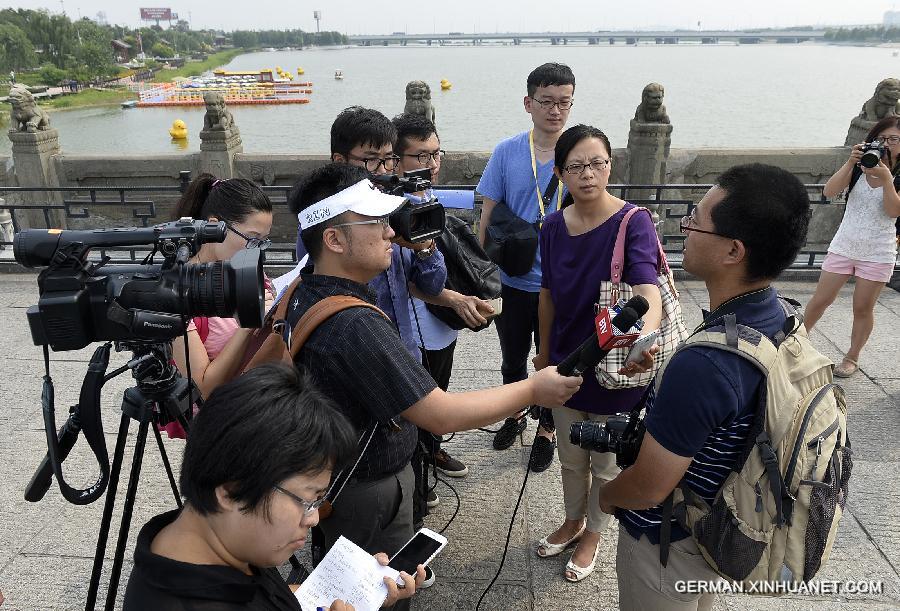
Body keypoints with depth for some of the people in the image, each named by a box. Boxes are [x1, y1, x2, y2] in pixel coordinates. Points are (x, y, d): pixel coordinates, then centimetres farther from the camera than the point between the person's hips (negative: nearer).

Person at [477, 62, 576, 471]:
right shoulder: (506, 153, -6)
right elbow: (487, 215, -1)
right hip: (512, 281, 2)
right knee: (512, 357, 20)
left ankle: (547, 430, 37)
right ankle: (515, 414, 46)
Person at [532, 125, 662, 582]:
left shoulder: (633, 223, -20)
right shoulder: (554, 226, -5)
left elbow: (648, 292, -35)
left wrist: (645, 337, -56)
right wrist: (544, 352, 13)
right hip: (567, 360, 4)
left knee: (607, 463, 18)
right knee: (571, 457, 23)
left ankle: (592, 533, 43)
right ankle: (572, 521, 49)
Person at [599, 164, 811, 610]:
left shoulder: (705, 365, -40)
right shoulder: (772, 316, -11)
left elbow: (648, 488, -28)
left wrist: (606, 495, -8)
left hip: (669, 542, -7)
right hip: (718, 524, 7)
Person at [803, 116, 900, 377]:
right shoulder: (859, 168, 2)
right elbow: (829, 192, -13)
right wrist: (850, 162, -23)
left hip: (877, 254, -1)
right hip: (843, 246, 1)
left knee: (863, 308, 6)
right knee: (820, 300, 4)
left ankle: (852, 358, 20)